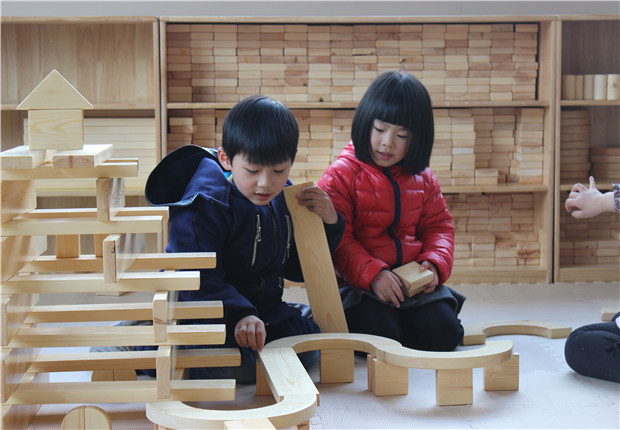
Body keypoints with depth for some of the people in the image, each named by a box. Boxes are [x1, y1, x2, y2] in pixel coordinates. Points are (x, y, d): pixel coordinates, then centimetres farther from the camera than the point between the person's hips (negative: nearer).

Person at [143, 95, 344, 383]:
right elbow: (197, 280, -28)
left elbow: (298, 268, 14)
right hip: (203, 315, -8)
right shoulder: (203, 207, -19)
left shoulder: (284, 199, 4)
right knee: (235, 365, -31)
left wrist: (328, 225, -2)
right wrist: (239, 315, -43)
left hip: (265, 310, 8)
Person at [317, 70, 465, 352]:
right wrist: (373, 274, -23)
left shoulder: (422, 179, 11)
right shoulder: (341, 175, -6)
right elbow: (336, 239, -12)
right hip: (358, 284, -4)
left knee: (443, 334, -15)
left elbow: (439, 226, 16)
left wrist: (434, 263, -6)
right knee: (380, 334, -28)